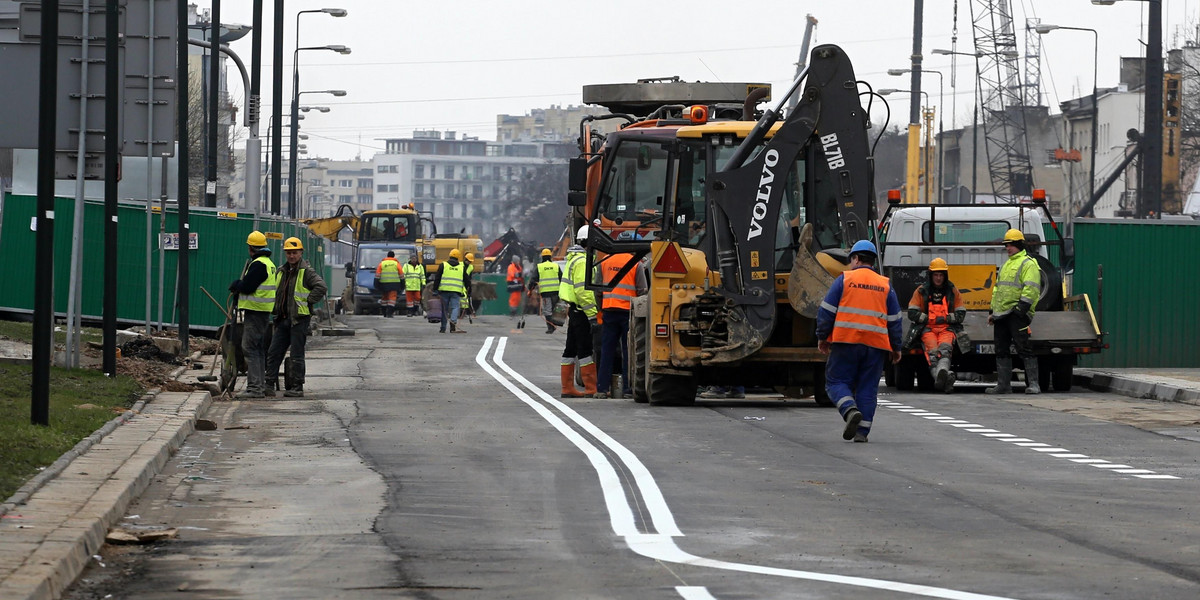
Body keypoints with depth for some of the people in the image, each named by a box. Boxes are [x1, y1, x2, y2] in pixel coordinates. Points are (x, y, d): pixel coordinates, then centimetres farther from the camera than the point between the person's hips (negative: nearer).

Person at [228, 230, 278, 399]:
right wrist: (240, 285, 14)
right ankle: (260, 386, 18)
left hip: (255, 312, -10)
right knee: (259, 349, 14)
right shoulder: (269, 264, 18)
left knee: (250, 348, -10)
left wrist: (235, 285, -1)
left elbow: (247, 287, -20)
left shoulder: (258, 264, -15)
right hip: (263, 312, 10)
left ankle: (254, 387, -14)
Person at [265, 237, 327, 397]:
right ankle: (269, 384, 10)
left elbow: (321, 287, -20)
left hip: (300, 319, -7)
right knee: (274, 352, 6)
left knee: (297, 354, -3)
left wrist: (307, 301, -15)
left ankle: (297, 387, 2)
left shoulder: (307, 272, -9)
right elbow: (277, 292, 30)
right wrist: (276, 309, 17)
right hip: (283, 318, 7)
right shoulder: (282, 271, 15)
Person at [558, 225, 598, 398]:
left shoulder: (575, 259, 18)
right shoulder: (583, 261, -15)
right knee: (586, 350, -8)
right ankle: (592, 388, -8)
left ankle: (567, 388, 14)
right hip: (581, 311, -10)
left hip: (574, 310, 10)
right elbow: (583, 290, -22)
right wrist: (592, 314, -22)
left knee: (571, 349, 11)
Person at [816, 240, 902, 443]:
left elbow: (827, 311, -1)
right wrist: (896, 348, 20)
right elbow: (894, 319, 13)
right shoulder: (886, 286, 11)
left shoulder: (844, 279, 2)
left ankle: (850, 410, -22)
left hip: (846, 342, -3)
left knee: (837, 382, 4)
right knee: (867, 389, 7)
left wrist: (822, 337, 8)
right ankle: (862, 431, 2)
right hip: (876, 345, 3)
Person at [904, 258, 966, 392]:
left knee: (945, 348, -33)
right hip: (927, 328, -1)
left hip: (947, 328, 1)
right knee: (932, 351, -32)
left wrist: (945, 318, -2)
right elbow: (912, 313, 7)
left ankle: (941, 373, -61)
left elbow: (961, 315, 13)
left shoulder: (953, 291, 17)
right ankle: (944, 377, -58)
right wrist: (930, 319, -2)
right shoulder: (921, 291, 14)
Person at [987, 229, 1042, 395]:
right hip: (1001, 314, 9)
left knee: (1024, 349, -11)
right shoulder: (1006, 265, 23)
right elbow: (997, 289, 28)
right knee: (1001, 350, 9)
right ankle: (1003, 385, 12)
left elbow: (1031, 289, -15)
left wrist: (1021, 308, -22)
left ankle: (1033, 384, -11)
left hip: (1017, 315, -9)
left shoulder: (1028, 264, -5)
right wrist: (992, 311, 23)